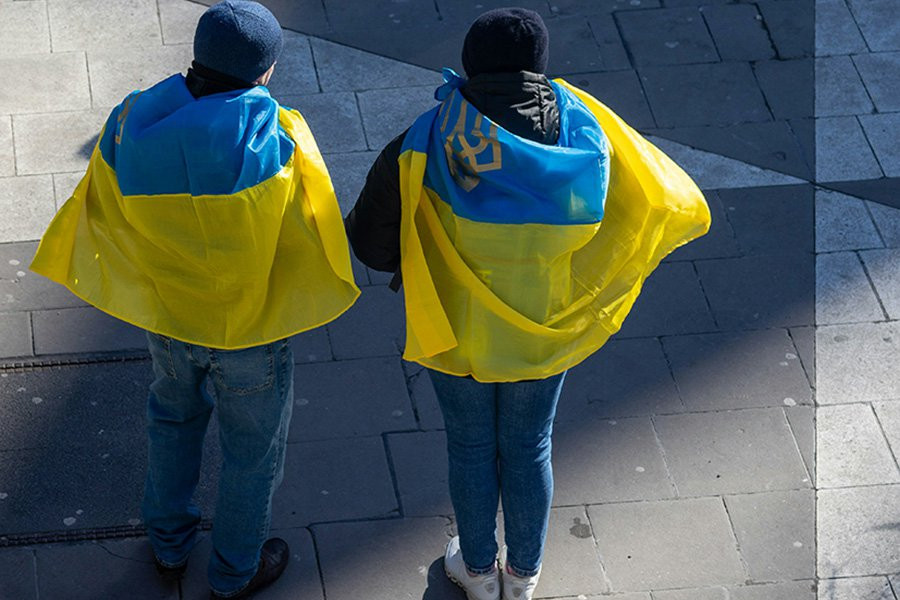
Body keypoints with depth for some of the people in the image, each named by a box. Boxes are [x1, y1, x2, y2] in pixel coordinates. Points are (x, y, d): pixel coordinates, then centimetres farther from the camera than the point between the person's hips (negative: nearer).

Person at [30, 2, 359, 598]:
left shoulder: (131, 124, -17)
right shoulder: (272, 137, -30)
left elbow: (102, 216, -4)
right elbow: (312, 232, -21)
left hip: (167, 318, 4)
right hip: (251, 327, -4)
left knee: (174, 420, 32)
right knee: (253, 449, 21)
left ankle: (169, 545, 50)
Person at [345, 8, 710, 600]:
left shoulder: (425, 147, -24)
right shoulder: (585, 139, -19)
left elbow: (372, 242, -17)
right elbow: (665, 207, -9)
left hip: (456, 332, -1)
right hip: (543, 335, 1)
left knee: (471, 447, 22)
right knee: (529, 450, 23)